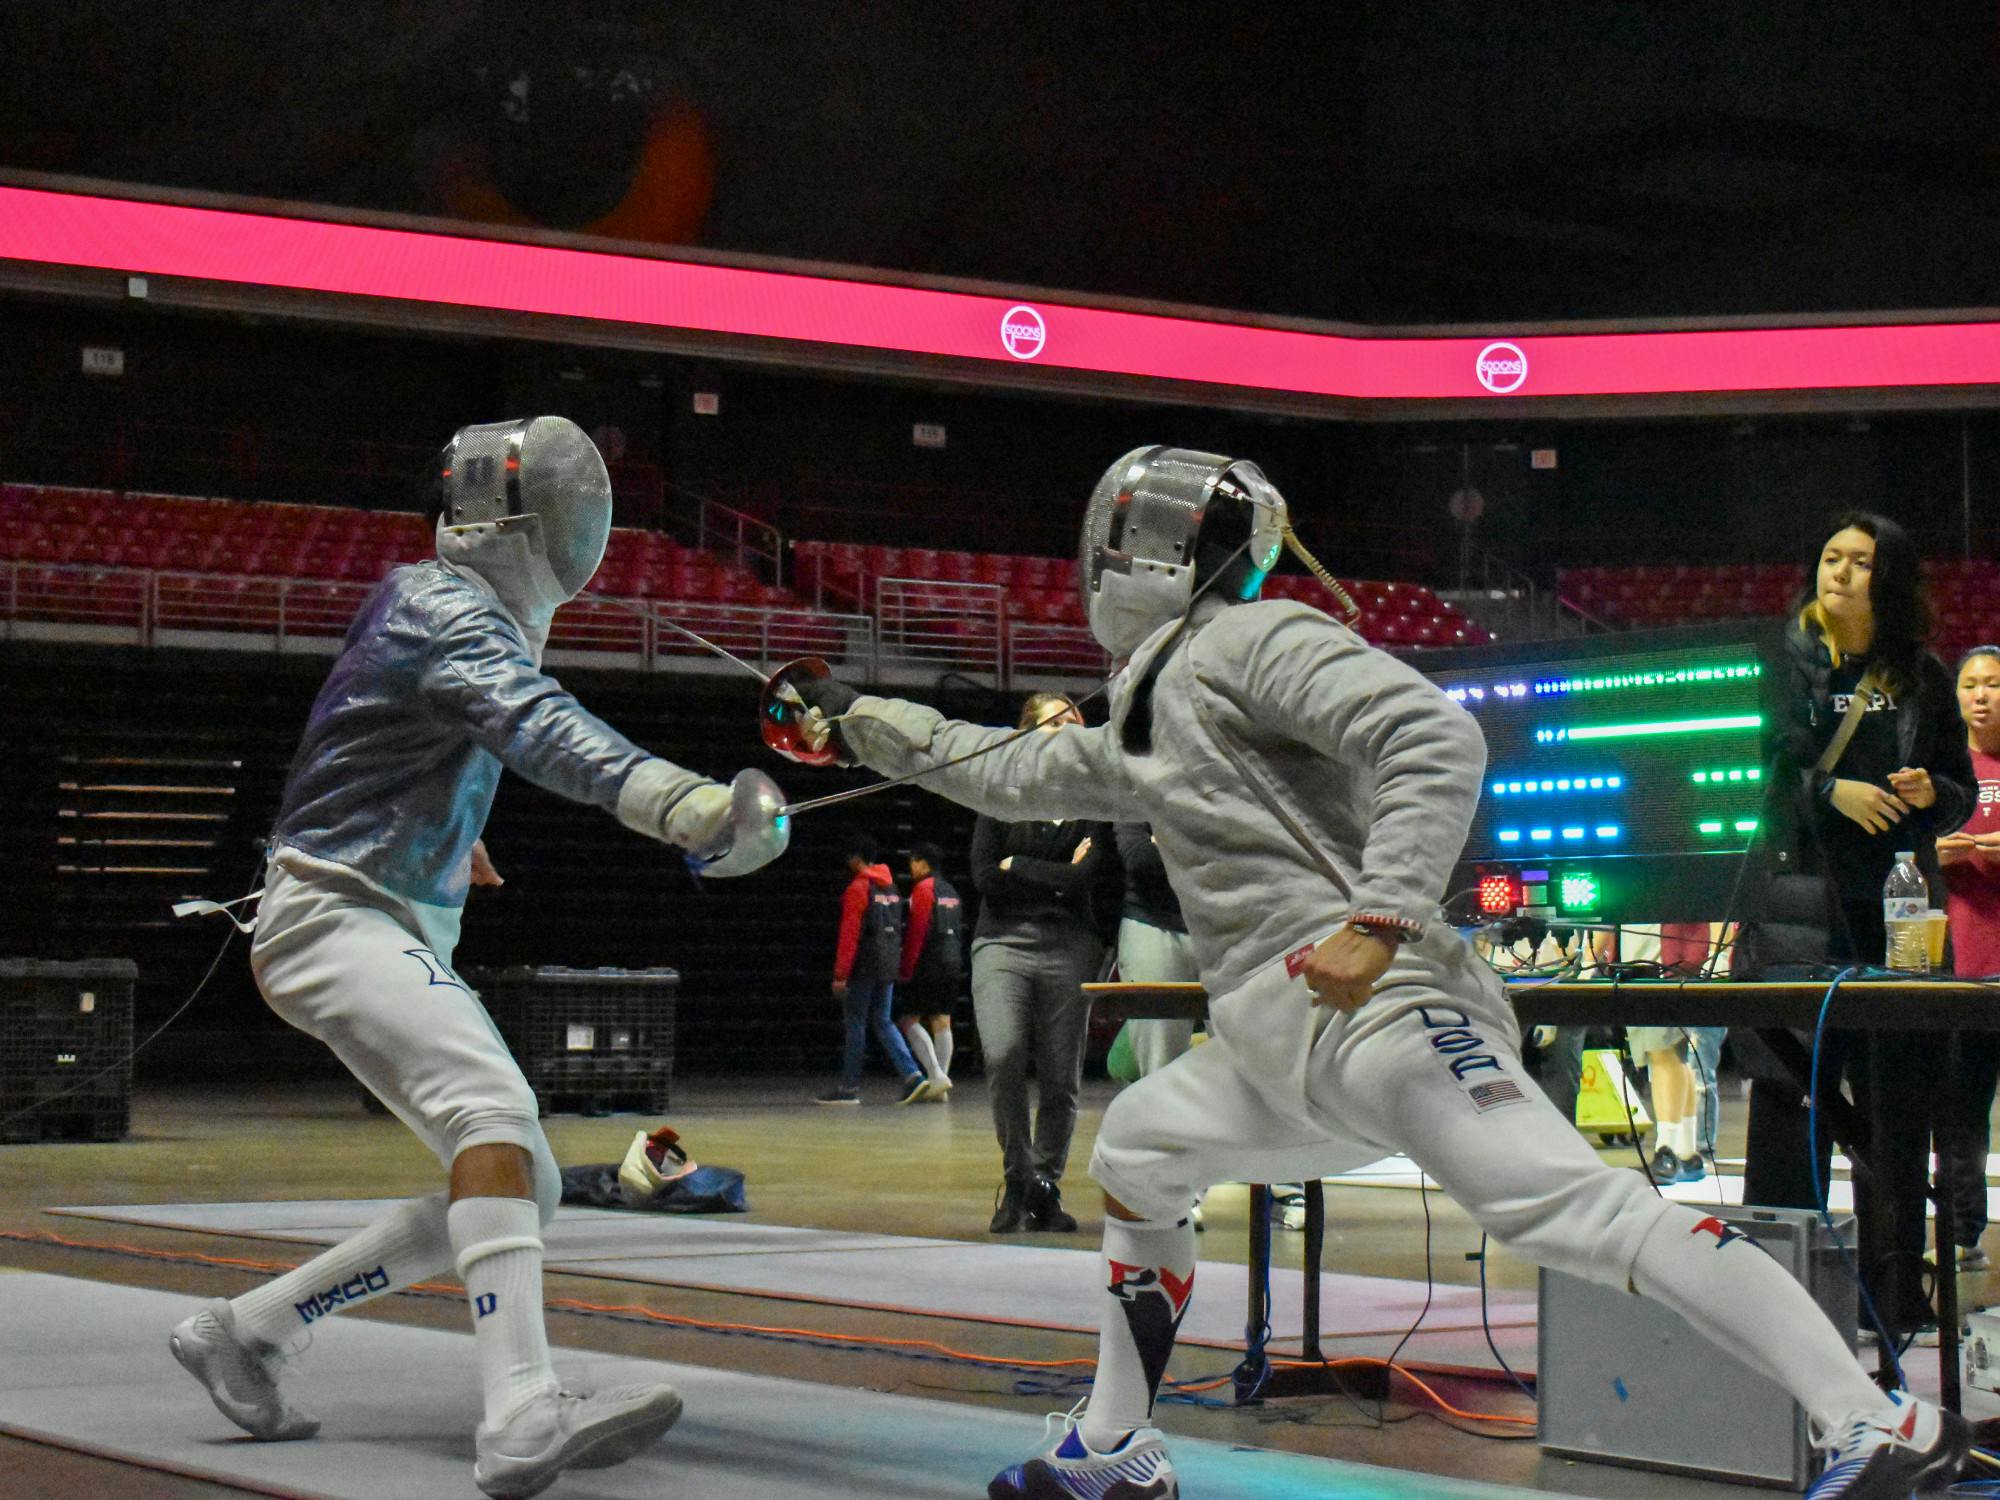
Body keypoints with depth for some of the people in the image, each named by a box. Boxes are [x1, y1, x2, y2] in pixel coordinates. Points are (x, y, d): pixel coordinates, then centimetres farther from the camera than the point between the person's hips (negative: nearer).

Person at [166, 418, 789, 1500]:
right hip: (334, 917, -10)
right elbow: (543, 728, -37)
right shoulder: (445, 609, -17)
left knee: (518, 1189, 4)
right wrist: (687, 807, -53)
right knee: (498, 1108, -32)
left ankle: (240, 1333, 15)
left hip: (405, 937, 10)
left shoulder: (471, 609, 13)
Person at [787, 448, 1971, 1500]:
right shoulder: (1155, 714, 24)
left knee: (1577, 1211, -22)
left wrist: (1382, 918, -28)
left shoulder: (1250, 639, -4)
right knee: (1135, 1153, 23)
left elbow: (1438, 736, -18)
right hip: (1287, 1048, 10)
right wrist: (874, 726, 43)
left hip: (1377, 1010, -10)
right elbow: (1018, 775, 39)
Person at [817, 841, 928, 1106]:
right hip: (888, 967, 7)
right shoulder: (891, 888, 13)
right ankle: (912, 1076, -2)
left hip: (863, 967, -7)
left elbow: (849, 934, -14)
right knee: (883, 1022, 11)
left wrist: (840, 974, -14)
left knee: (855, 1024, 0)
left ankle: (849, 1087, 3)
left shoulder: (858, 888, -10)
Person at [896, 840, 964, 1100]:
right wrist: (957, 961, 19)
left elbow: (916, 932, -14)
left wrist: (906, 969, -12)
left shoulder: (924, 889, -8)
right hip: (952, 966, 8)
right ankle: (942, 1085, 5)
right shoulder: (951, 891, 16)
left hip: (928, 968, -8)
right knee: (942, 1021, 7)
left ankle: (935, 1074, -15)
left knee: (908, 1020, -3)